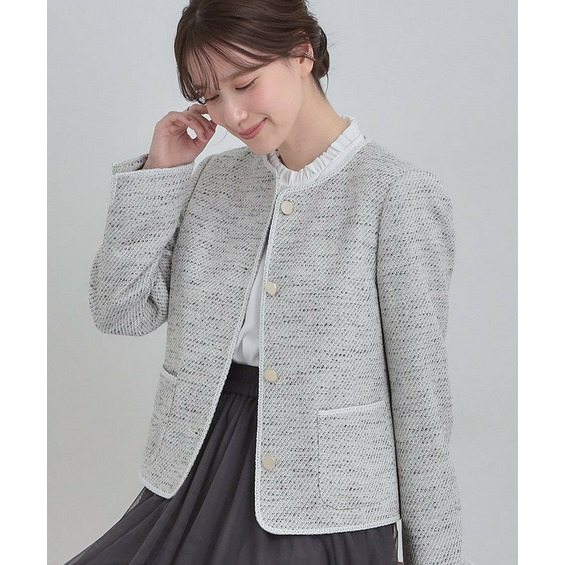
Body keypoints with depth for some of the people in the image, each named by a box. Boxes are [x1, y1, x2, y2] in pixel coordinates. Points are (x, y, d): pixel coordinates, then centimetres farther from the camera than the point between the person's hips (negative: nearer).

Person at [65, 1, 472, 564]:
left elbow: (418, 392, -9)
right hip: (199, 472, 5)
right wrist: (159, 172, -4)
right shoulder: (214, 178, 6)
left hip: (324, 512, -4)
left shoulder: (397, 194, -11)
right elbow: (119, 311, 2)